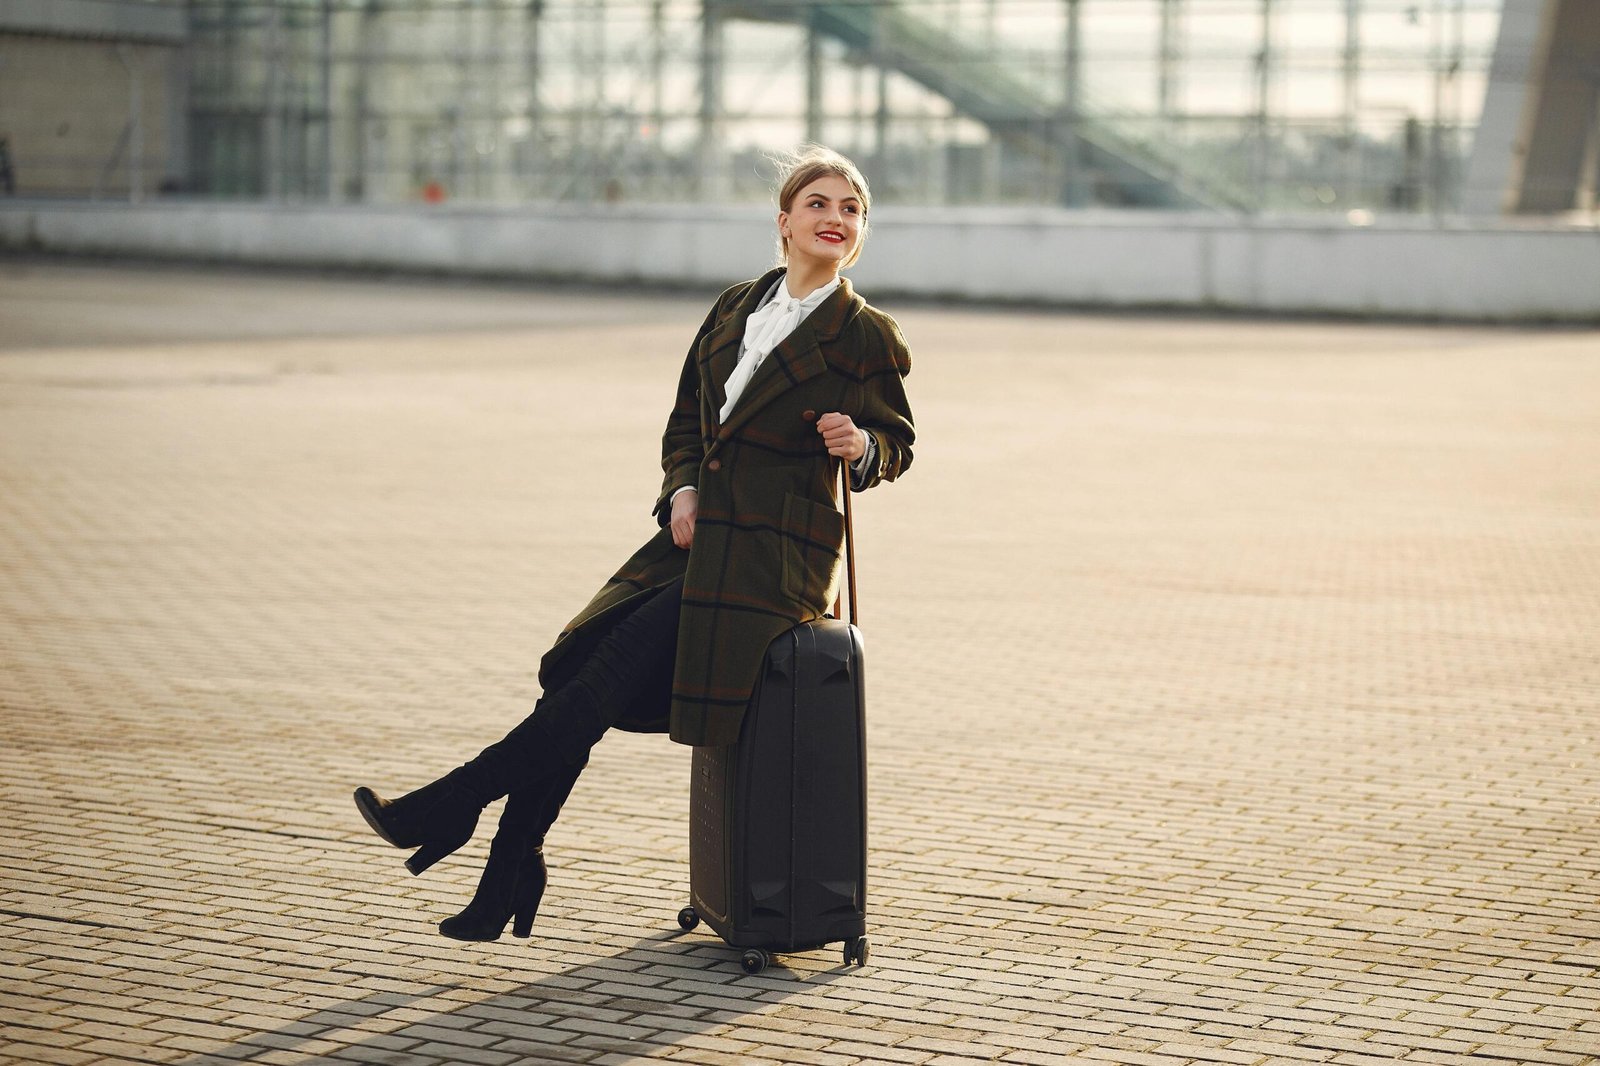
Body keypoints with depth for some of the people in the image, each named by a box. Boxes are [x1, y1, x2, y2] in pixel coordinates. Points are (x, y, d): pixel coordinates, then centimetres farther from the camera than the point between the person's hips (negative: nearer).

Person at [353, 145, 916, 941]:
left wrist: (860, 445, -17)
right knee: (570, 669, -10)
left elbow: (896, 442, 6)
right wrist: (681, 490, 1)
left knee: (612, 670, -18)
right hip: (698, 535, 6)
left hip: (775, 554, -6)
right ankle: (510, 878, -7)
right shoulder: (733, 309, 15)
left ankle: (451, 807, -14)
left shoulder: (865, 335, -1)